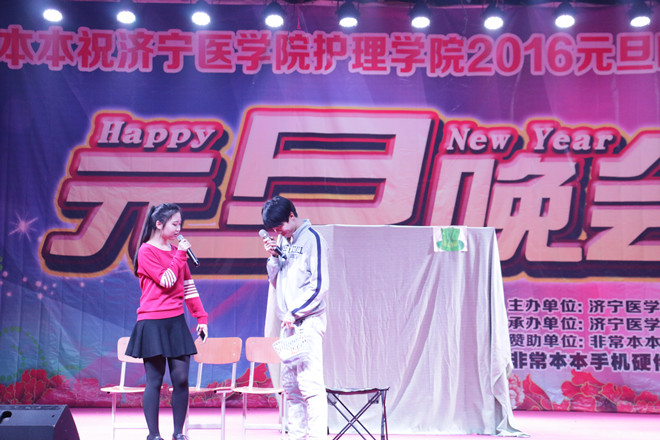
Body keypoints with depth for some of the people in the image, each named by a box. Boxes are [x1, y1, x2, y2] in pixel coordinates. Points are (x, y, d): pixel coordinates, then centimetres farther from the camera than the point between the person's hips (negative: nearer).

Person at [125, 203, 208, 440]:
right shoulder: (146, 251, -6)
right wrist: (180, 255, -9)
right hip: (152, 323, -6)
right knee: (155, 380, -1)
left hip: (176, 322, 6)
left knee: (181, 378, 1)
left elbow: (188, 287, 16)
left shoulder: (176, 251, 14)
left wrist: (201, 317, 13)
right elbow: (166, 281, -16)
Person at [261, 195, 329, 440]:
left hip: (308, 321, -7)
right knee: (290, 384, 8)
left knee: (310, 383, -11)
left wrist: (295, 312, -12)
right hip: (288, 322, 7)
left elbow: (319, 285, -11)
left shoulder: (312, 239, -7)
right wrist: (273, 257, 2)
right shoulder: (282, 241, 14)